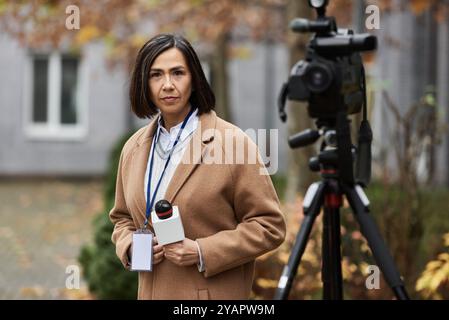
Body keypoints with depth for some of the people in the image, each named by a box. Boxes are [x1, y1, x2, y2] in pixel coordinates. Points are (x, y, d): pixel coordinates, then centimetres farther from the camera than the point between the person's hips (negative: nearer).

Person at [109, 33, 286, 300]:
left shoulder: (231, 143, -11)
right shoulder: (134, 148, 7)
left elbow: (270, 226, -10)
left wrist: (203, 253, -18)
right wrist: (130, 246, -2)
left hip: (214, 292, -5)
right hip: (152, 290, 5)